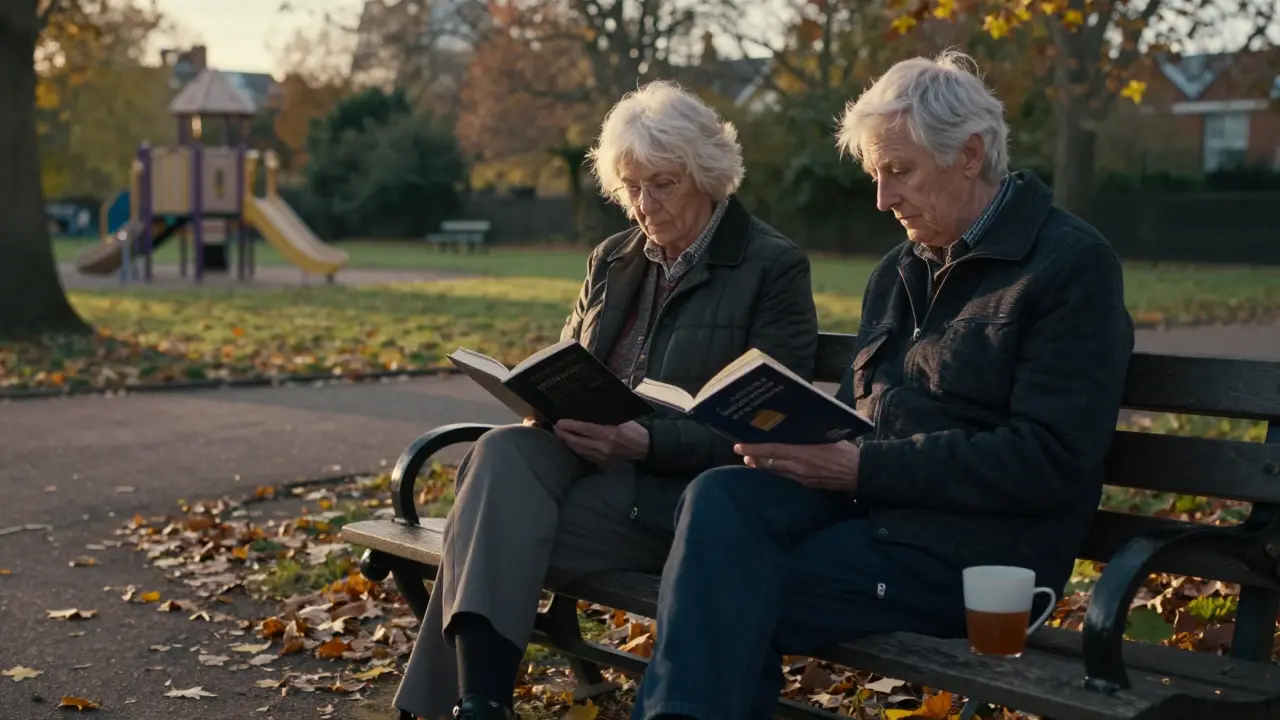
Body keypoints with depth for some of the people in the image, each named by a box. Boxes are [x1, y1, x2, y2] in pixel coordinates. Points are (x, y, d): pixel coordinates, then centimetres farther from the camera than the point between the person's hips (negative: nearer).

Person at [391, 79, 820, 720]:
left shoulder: (774, 268, -1)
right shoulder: (611, 261, 18)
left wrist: (645, 442, -23)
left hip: (682, 490, -5)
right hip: (584, 459, 5)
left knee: (499, 528, -28)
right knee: (503, 452, -30)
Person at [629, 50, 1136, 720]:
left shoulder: (1074, 265, -5)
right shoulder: (899, 271, 18)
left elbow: (1049, 461, -15)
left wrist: (866, 467, -18)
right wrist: (795, 443, -3)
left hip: (974, 549, -7)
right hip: (868, 502, 7)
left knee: (724, 591, -25)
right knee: (720, 498, -24)